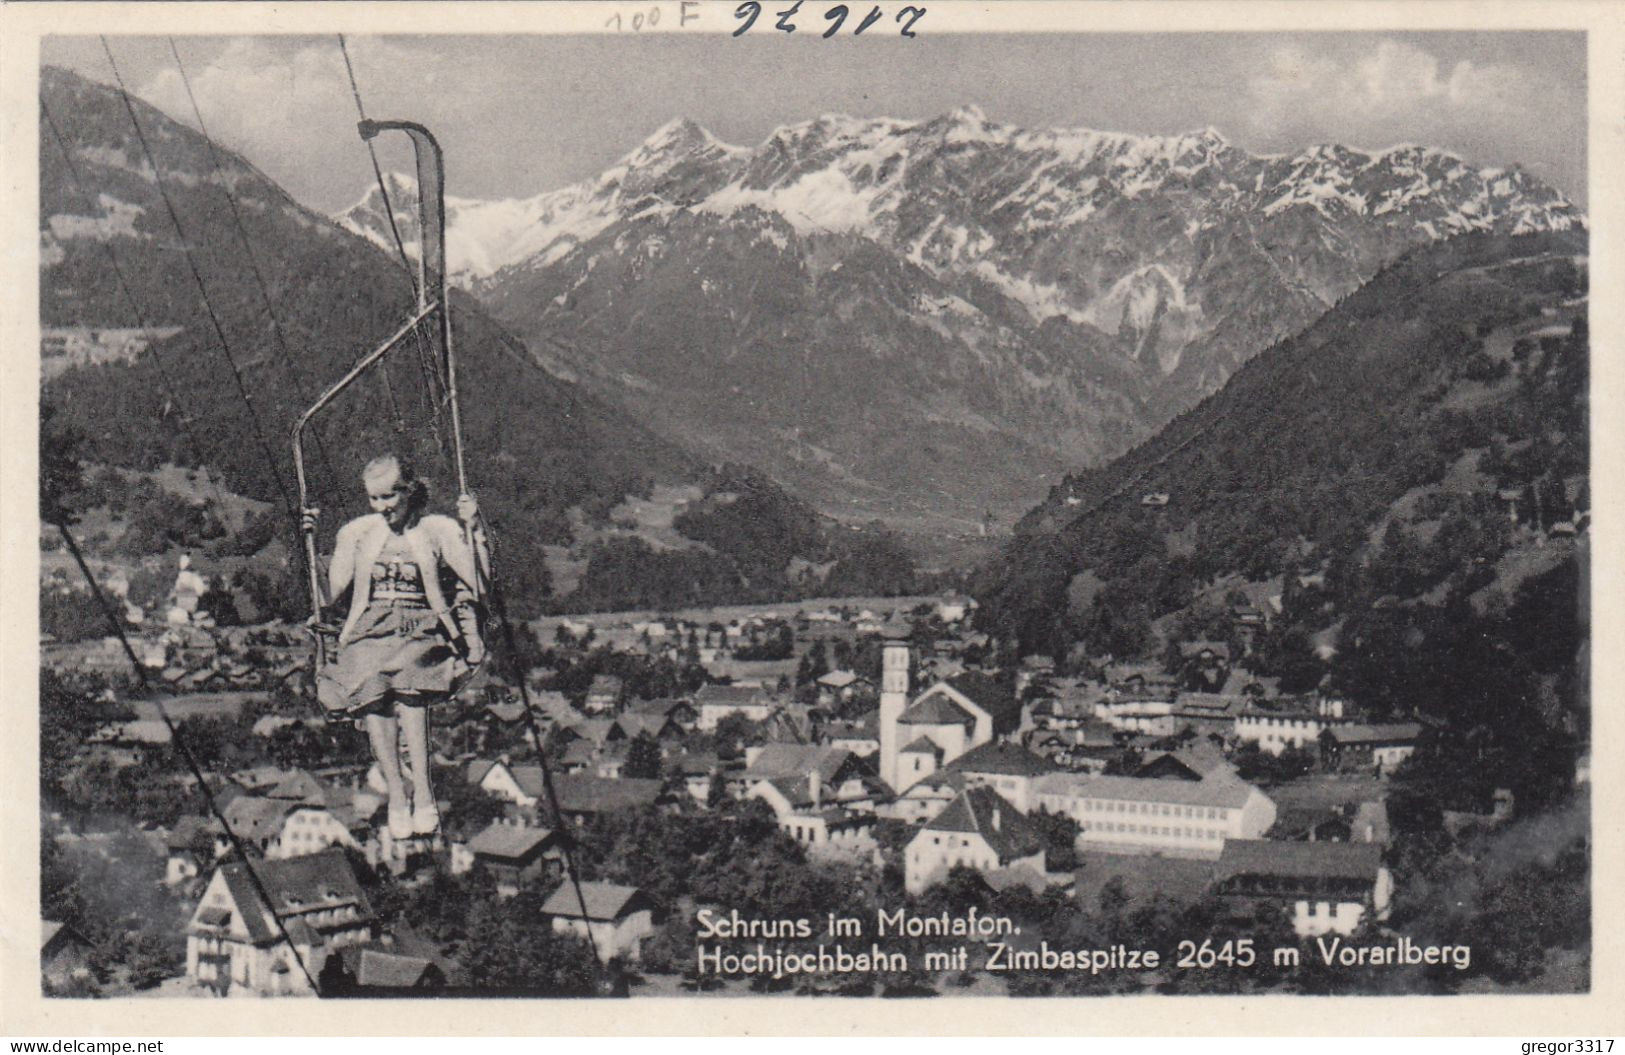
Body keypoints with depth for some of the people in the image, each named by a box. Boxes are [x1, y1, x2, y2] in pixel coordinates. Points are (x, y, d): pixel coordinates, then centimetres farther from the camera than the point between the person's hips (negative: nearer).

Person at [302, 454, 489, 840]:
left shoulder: (439, 530, 10)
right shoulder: (358, 532, 18)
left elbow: (480, 579, 0)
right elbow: (329, 590, 16)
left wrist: (474, 529, -9)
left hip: (422, 630, -2)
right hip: (370, 630, 2)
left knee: (407, 684, -36)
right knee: (371, 692, -33)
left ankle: (422, 794, -37)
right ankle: (397, 794, -31)